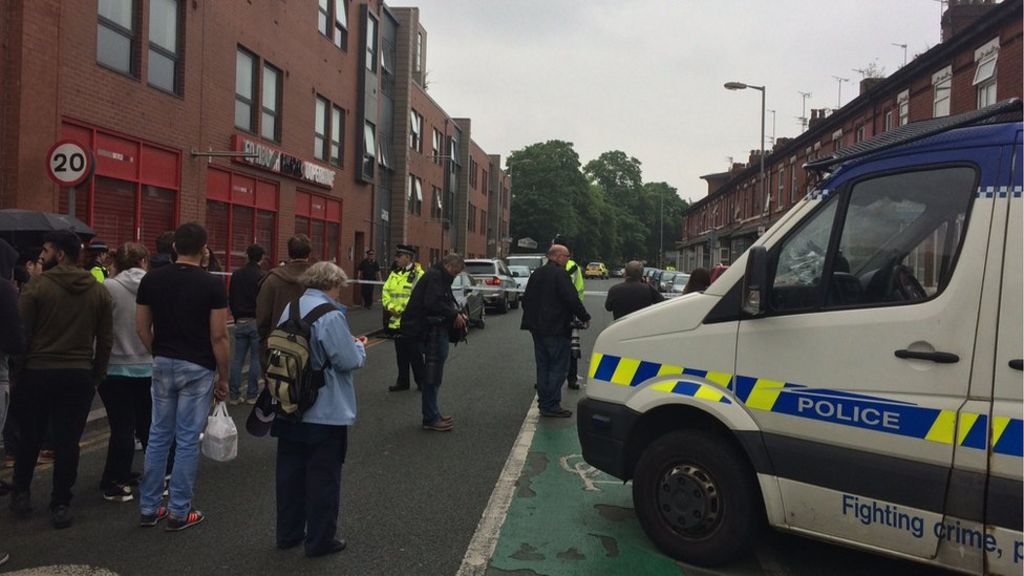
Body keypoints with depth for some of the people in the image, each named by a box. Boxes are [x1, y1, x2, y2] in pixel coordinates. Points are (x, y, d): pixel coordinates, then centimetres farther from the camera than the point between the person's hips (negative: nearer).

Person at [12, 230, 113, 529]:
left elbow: (20, 334, -7)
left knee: (29, 438, 16)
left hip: (37, 373, -1)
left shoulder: (36, 287, -9)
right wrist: (97, 375, 11)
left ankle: (21, 494, 29)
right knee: (67, 442, 6)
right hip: (80, 376, 2)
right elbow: (106, 340, 3)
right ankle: (60, 505, 11)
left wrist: (16, 371, 4)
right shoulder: (99, 291, 1)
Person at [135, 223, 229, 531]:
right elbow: (218, 336, -12)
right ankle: (179, 512, 12)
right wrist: (224, 377, -3)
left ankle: (149, 508, 23)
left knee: (158, 436, 15)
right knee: (188, 440, 4)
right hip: (198, 368, -4)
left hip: (163, 365, 4)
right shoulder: (212, 284, -11)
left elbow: (142, 327, 5)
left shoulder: (151, 280, 1)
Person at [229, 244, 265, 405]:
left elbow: (231, 299, 12)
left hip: (240, 322, 4)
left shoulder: (236, 275, 5)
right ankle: (252, 395, 5)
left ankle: (234, 395, 8)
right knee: (255, 359, 2)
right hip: (256, 322, -4)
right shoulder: (261, 276, -11)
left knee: (237, 358, 7)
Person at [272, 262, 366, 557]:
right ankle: (320, 539, 17)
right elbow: (348, 361, -21)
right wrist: (359, 346, 1)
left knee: (290, 472, 17)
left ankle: (288, 533, 29)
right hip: (325, 413, -7)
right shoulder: (330, 315, -20)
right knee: (323, 477, 6)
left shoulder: (290, 309, 4)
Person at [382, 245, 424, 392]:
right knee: (401, 354, 14)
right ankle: (402, 381, 24)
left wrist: (400, 309, -19)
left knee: (415, 354, 1)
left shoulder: (418, 275, -10)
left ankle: (421, 381, 13)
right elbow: (386, 292, 11)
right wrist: (390, 307, -6)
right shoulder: (394, 274, 13)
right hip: (396, 321, 7)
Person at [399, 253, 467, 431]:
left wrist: (458, 314, 5)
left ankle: (433, 414, 24)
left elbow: (448, 301, 23)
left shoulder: (441, 278, 19)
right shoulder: (434, 277, -14)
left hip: (435, 329, 11)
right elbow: (433, 303, -26)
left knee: (433, 374, 15)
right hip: (427, 330, -11)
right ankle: (430, 418, 0)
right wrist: (454, 315, -18)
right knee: (432, 374, -6)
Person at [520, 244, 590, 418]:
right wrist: (585, 317, -6)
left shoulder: (537, 273, 13)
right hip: (556, 329, -9)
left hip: (538, 328, 9)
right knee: (558, 367, -3)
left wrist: (531, 322, 26)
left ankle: (543, 403, 18)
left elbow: (526, 298, 19)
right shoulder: (560, 274, -14)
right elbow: (572, 299, -19)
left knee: (543, 366, 14)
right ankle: (551, 405, -3)